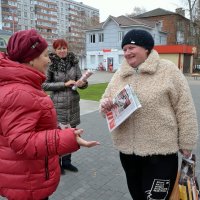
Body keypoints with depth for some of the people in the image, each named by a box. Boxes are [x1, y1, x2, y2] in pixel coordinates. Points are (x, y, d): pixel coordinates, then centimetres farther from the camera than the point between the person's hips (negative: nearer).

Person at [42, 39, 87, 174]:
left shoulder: (74, 62, 4)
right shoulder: (50, 64, -6)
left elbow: (80, 80, 5)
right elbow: (45, 85, -9)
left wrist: (83, 83, -19)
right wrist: (64, 84, -16)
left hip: (73, 103, 4)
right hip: (58, 105, -4)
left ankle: (67, 162, 29)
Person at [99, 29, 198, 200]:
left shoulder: (168, 70, -7)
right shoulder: (119, 75, 7)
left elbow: (185, 109, -6)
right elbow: (106, 99, 13)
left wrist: (186, 143, -4)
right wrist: (105, 105, -10)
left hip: (160, 150, -5)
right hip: (127, 149, 5)